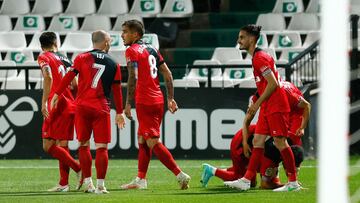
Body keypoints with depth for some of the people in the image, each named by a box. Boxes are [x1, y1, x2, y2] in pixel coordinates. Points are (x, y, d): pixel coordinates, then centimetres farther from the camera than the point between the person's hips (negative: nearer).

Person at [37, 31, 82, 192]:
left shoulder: (44, 58, -1)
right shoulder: (65, 60, 17)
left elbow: (48, 77, -18)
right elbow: (75, 85, 15)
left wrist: (44, 102, -20)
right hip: (71, 105, 7)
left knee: (48, 146, -6)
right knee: (62, 145, 10)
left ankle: (79, 169, -15)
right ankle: (64, 183, 6)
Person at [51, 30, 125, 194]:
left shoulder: (82, 58, 3)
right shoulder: (113, 65, 5)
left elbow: (69, 77, -3)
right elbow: (117, 90, 10)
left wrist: (57, 94, 6)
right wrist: (119, 113, 17)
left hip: (82, 106, 1)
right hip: (101, 109, -1)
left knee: (83, 145, 11)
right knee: (101, 147, -1)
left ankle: (88, 182, 9)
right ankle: (100, 185, -6)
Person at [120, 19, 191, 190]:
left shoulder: (132, 51, -8)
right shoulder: (151, 49, 16)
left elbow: (133, 78, -19)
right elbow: (167, 74, 16)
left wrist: (128, 104, -17)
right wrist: (170, 98, 18)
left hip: (145, 102, -9)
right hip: (158, 100, 9)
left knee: (153, 142, -7)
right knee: (142, 139, 16)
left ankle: (180, 175, -12)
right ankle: (141, 180, 18)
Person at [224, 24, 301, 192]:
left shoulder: (260, 58, -15)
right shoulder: (257, 57, 16)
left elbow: (273, 84, -21)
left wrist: (257, 104, -17)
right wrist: (258, 104, 20)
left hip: (276, 107, -10)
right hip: (267, 108, 10)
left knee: (280, 142, -6)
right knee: (258, 141, 7)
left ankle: (293, 183, -1)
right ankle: (246, 180, 6)